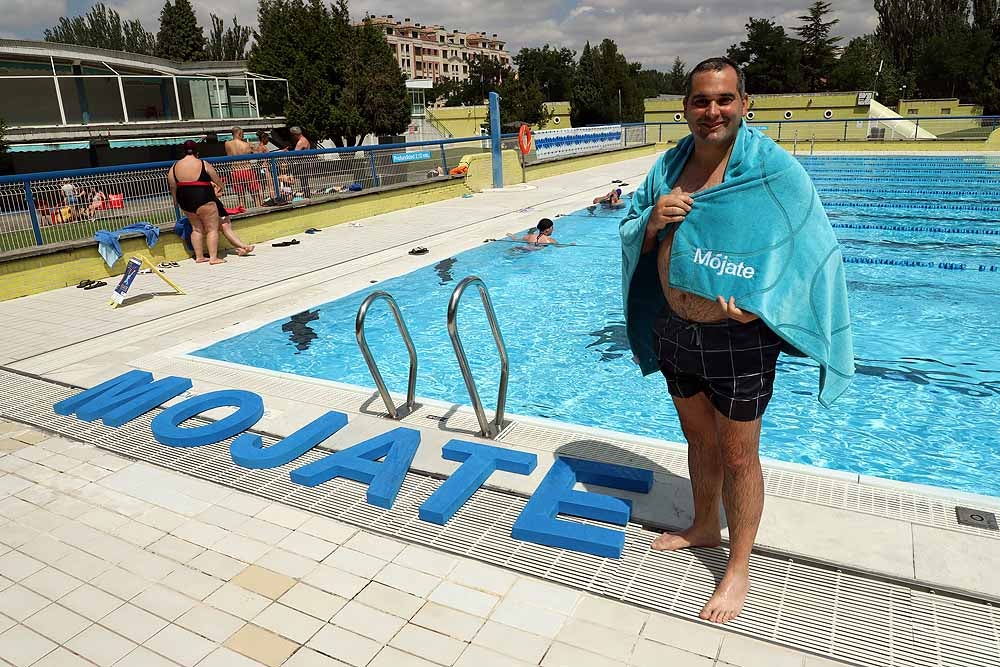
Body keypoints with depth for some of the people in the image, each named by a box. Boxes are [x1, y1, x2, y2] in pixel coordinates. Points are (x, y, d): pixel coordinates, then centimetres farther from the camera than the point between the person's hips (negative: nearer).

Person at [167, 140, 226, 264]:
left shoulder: (174, 167, 4)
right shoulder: (203, 164, -8)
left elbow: (172, 186, 7)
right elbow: (217, 180, 4)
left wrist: (176, 201, 21)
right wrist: (220, 186, 26)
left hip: (185, 202, 6)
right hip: (204, 200, -5)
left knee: (196, 228, 18)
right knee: (212, 228, 1)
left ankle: (199, 256, 19)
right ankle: (213, 257, -5)